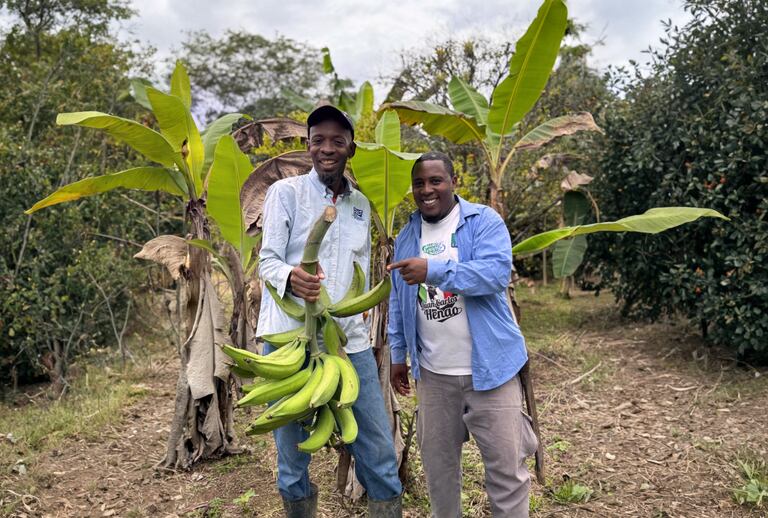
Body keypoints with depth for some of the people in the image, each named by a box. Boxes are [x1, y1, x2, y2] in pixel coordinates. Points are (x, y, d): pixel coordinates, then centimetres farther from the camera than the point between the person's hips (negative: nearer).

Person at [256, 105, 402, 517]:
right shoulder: (286, 191, 1)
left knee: (379, 449, 6)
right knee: (293, 454, 6)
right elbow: (267, 261, -5)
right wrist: (290, 278, -27)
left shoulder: (361, 204, 15)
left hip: (349, 339, 4)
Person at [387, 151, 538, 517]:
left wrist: (434, 270, -33)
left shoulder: (484, 221, -6)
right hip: (432, 372, 5)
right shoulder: (406, 236, 10)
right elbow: (398, 302, 14)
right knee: (437, 460, 17)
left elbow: (497, 273, -23)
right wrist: (398, 355, 12)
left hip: (488, 366, -4)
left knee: (505, 465, 4)